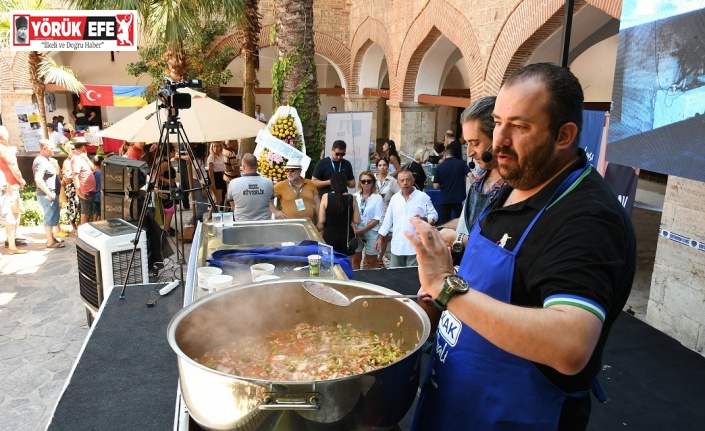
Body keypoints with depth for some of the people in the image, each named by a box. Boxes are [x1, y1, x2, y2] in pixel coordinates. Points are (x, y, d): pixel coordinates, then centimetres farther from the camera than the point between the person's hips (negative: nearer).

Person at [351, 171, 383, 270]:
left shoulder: (378, 198, -6)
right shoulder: (355, 196, 2)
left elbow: (376, 220, -9)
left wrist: (361, 231, -12)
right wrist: (355, 231, -10)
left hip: (371, 231, -2)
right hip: (356, 232, 3)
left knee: (371, 261, 8)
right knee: (356, 259, 11)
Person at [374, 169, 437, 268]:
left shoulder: (423, 197, -3)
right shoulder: (394, 198, 10)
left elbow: (434, 215, -1)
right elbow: (388, 219, 14)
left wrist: (423, 219, -21)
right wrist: (380, 237, 12)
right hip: (397, 246, 5)